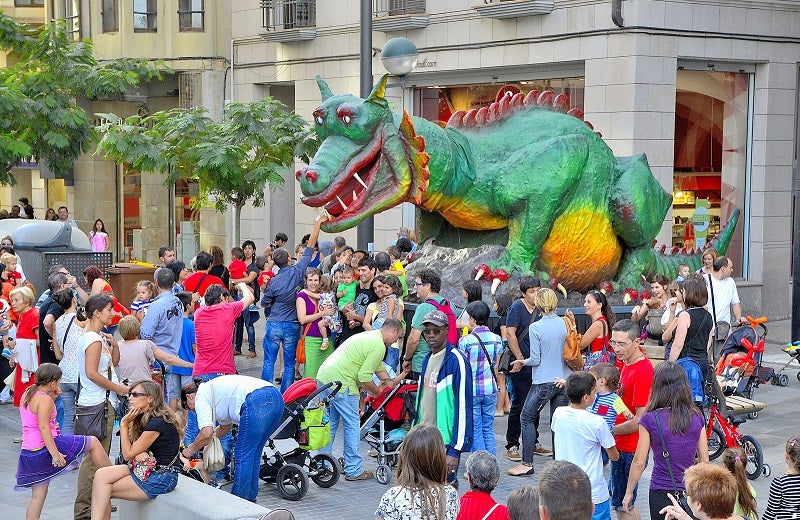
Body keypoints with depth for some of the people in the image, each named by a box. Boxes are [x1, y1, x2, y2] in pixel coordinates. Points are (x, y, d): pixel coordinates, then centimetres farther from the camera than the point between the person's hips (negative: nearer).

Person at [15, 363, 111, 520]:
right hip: (44, 448, -9)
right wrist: (55, 453, -26)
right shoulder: (44, 399, -14)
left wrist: (52, 397, 20)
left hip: (29, 453, 9)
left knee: (38, 496, 15)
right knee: (93, 442, 3)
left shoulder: (27, 394, 12)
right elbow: (43, 427, -23)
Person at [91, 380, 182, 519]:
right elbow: (134, 452, 14)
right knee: (101, 475, -10)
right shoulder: (143, 418, 11)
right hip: (149, 470, 9)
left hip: (162, 478, -9)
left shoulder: (158, 423, -19)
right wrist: (138, 453, -9)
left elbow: (128, 454, -12)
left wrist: (124, 424, -8)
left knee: (102, 490, -13)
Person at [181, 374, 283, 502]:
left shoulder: (201, 396, 11)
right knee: (253, 454, 20)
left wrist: (191, 449, 17)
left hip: (258, 402, -9)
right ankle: (250, 497, 28)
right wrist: (196, 443, 47)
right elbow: (225, 427, 48)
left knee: (242, 456, 3)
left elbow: (207, 433, -1)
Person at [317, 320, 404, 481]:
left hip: (323, 375, 10)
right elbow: (364, 377, -14)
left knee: (329, 424, 16)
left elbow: (379, 368, 31)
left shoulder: (368, 336, 22)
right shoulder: (379, 346, -10)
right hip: (340, 382, -10)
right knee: (351, 425, 1)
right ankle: (354, 470, 7)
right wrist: (378, 392, 2)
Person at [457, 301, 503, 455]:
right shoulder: (497, 339, 0)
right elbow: (496, 366, 8)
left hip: (471, 390, -4)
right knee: (488, 429, 14)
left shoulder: (465, 341, -14)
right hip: (490, 390, 4)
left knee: (475, 431, 5)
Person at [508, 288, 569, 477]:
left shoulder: (535, 328, -14)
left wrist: (522, 362, 7)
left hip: (543, 382, -5)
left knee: (527, 418, 8)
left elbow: (535, 360, -12)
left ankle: (527, 463, 6)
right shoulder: (564, 324, -1)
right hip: (563, 380, 5)